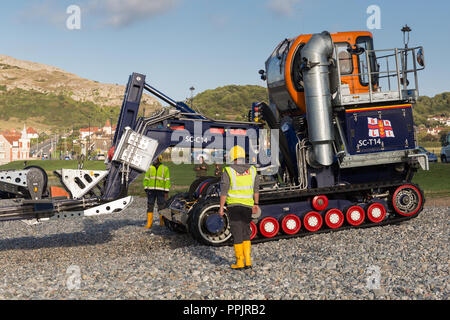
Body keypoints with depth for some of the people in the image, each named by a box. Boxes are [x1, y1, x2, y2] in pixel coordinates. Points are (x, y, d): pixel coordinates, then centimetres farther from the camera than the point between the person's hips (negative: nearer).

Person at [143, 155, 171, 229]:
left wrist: (166, 192, -5)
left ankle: (162, 222, 14)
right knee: (150, 207, 0)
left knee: (161, 207, 2)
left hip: (161, 190, -2)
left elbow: (167, 181, 0)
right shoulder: (150, 168, 10)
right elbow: (146, 179, 13)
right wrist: (146, 189, 4)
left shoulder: (165, 169, 2)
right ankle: (149, 224, 2)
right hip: (151, 190, 3)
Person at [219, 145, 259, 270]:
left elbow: (223, 192, -11)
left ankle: (240, 262, 7)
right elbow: (256, 189, 8)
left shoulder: (228, 171, -10)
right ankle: (248, 261, 9)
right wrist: (256, 204, 18)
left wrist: (221, 208, -4)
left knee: (237, 234, 3)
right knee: (245, 233, 14)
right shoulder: (252, 170, 2)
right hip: (247, 205, 4)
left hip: (233, 205, -3)